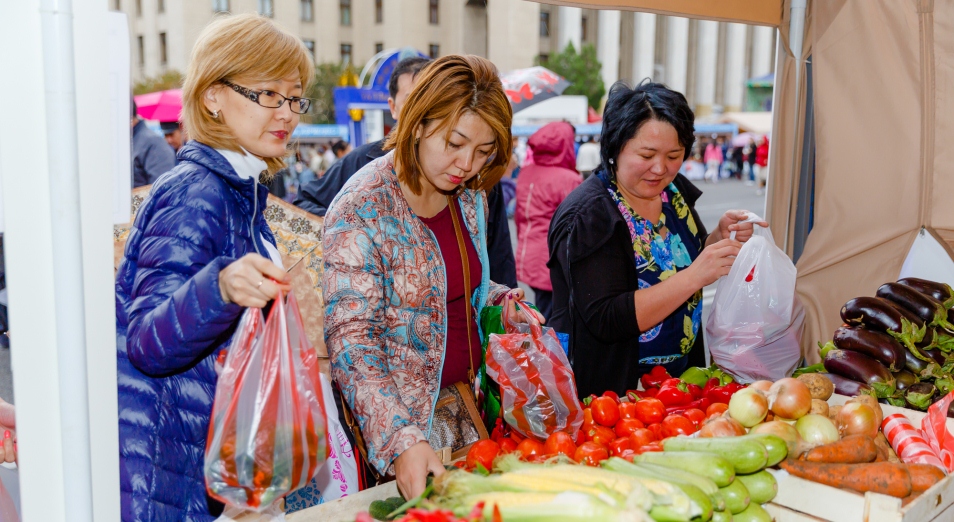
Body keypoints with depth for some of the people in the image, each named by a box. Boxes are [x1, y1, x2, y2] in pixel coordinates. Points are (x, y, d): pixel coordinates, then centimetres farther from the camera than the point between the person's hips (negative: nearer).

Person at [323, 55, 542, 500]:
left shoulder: (470, 197, 2)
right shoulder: (360, 211, -19)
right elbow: (351, 343, -22)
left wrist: (505, 301, -2)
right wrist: (400, 441, -33)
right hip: (398, 421, -6)